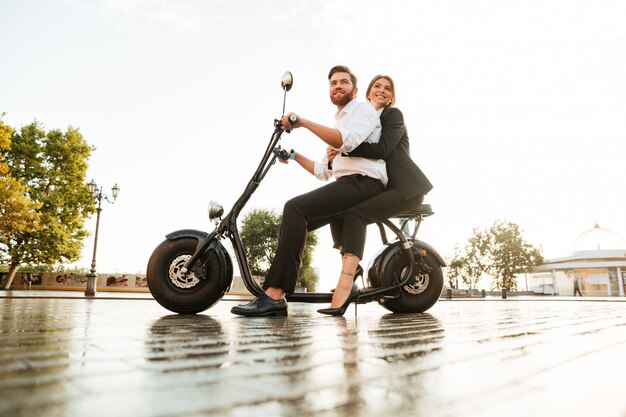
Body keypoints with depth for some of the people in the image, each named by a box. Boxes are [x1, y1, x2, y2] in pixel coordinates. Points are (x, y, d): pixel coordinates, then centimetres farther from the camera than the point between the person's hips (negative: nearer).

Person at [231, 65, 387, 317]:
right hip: (347, 185, 9)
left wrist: (303, 122, -21)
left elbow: (347, 141, -19)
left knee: (295, 208, -26)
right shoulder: (338, 124, 32)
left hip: (364, 183, -9)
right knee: (297, 220, -2)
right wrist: (295, 156, 24)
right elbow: (323, 171, 31)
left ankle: (274, 295, -30)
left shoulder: (363, 110, 6)